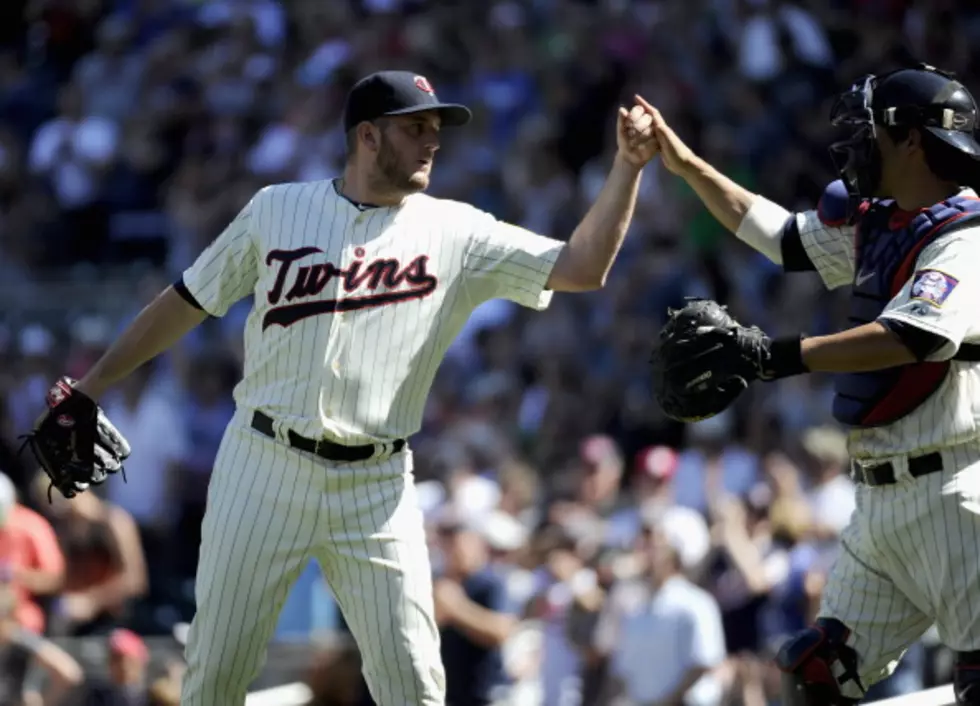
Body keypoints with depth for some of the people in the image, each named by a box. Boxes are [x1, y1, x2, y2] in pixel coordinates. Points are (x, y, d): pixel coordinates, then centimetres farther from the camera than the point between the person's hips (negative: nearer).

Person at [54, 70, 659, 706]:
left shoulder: (456, 233, 3)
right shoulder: (277, 210, 4)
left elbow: (583, 267, -4)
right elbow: (187, 302, 12)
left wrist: (628, 166, -14)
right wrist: (92, 385, 11)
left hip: (376, 486, 0)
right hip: (264, 468, 0)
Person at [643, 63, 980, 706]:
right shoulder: (874, 224, 15)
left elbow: (916, 337, -28)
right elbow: (780, 234, 29)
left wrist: (784, 356, -33)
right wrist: (688, 165, 26)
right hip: (882, 501, 9)